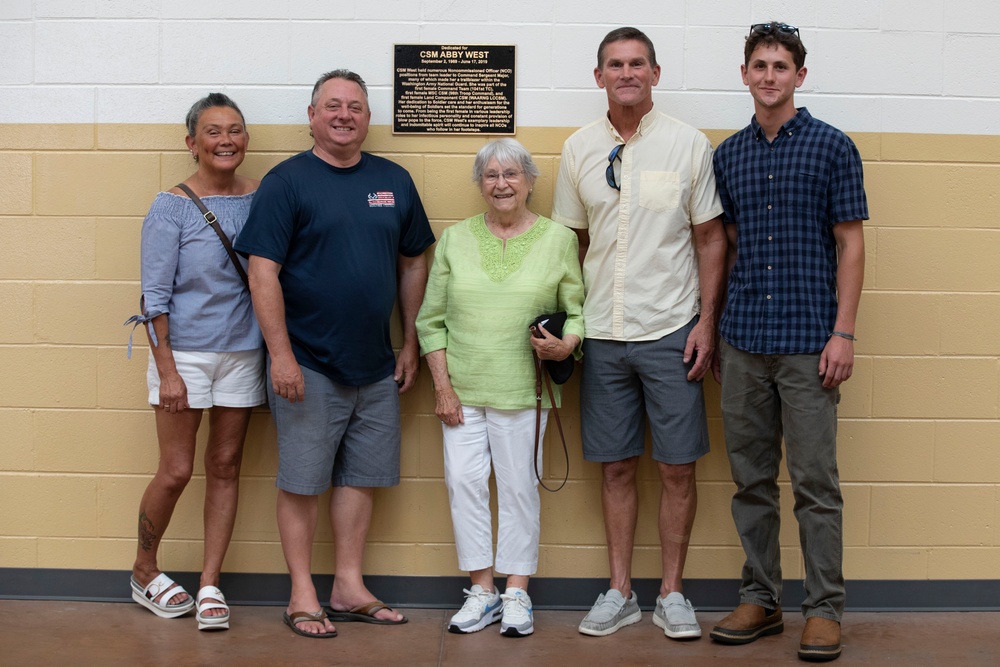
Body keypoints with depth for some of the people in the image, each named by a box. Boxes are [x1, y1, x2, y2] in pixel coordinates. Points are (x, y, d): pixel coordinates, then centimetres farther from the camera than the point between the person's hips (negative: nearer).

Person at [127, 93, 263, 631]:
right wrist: (166, 369, -14)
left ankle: (210, 583, 16)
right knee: (176, 471, 0)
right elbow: (155, 295, -8)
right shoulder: (171, 207, -7)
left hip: (242, 351, 4)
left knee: (225, 468, 6)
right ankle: (144, 574, 22)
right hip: (184, 351, -4)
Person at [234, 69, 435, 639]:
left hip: (377, 367, 5)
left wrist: (411, 344, 10)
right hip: (307, 365, -5)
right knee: (302, 481, 3)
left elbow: (413, 265, 14)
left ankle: (349, 588, 23)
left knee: (362, 476, 11)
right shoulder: (287, 181, -6)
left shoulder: (394, 181, 8)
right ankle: (303, 593, 15)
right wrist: (281, 355, -16)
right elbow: (263, 272, -11)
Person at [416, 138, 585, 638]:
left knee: (519, 487, 2)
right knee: (464, 483, 1)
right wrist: (442, 386, 0)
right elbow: (431, 319, 7)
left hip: (521, 391, -2)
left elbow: (578, 310, 6)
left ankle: (517, 594, 15)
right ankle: (482, 591, 15)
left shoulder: (558, 239, 4)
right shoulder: (455, 239, 8)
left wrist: (566, 345, -16)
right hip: (461, 389, 2)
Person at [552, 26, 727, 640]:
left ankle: (672, 593, 17)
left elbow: (710, 238, 2)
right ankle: (621, 592, 21)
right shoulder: (579, 149, 7)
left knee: (677, 467, 2)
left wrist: (707, 321, -5)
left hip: (671, 331, -2)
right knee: (617, 467, 9)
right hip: (602, 335, 2)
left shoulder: (689, 143, -1)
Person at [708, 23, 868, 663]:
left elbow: (850, 243, -3)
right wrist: (714, 326, 10)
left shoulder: (832, 146, 0)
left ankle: (825, 609, 11)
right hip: (743, 340, 4)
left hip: (808, 341, -4)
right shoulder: (728, 154, 11)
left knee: (815, 482, -1)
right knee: (751, 478, 10)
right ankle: (760, 599, 21)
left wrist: (843, 333, -10)